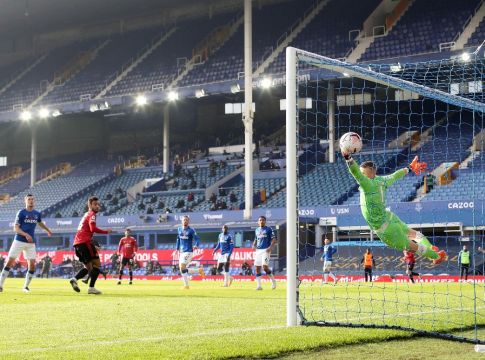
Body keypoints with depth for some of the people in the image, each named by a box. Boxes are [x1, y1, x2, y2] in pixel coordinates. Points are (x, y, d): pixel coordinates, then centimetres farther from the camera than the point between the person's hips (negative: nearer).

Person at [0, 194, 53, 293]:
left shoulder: (37, 214, 9)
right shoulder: (21, 213, -5)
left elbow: (40, 223, 32)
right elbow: (16, 228, -10)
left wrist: (48, 230, 46)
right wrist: (26, 235, -24)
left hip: (31, 243, 4)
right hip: (19, 241, -4)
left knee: (32, 265, -4)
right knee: (9, 262, -6)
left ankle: (26, 286, 12)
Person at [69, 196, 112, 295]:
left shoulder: (86, 214, 25)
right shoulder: (91, 214, -4)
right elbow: (93, 228, -19)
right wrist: (106, 231, -11)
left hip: (77, 243, 9)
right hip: (85, 242, -9)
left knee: (88, 266, 16)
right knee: (97, 263, -2)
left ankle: (75, 279, -6)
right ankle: (91, 287, -10)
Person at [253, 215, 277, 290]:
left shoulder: (268, 229, -1)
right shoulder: (257, 230, 16)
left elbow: (274, 239, -4)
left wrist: (270, 247, -19)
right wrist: (254, 245, 6)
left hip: (265, 250, -6)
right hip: (258, 250, 6)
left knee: (265, 266, -17)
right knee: (257, 268, 1)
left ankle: (273, 280, 4)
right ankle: (259, 285, 5)